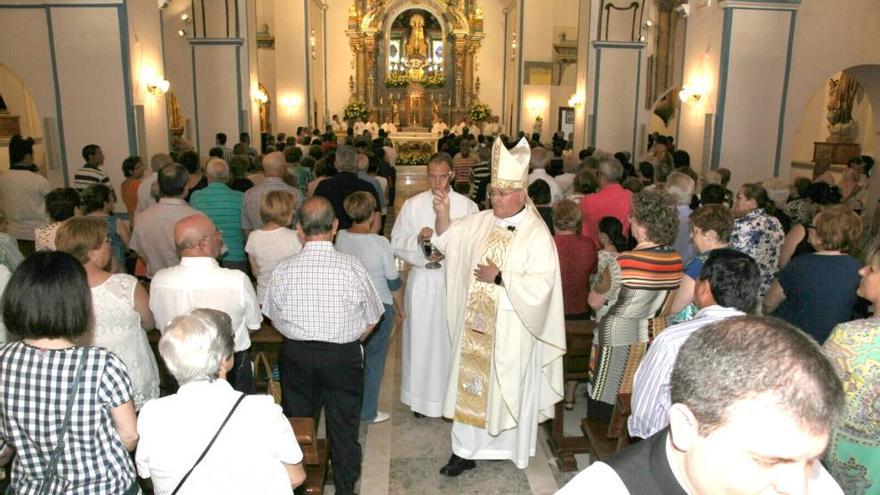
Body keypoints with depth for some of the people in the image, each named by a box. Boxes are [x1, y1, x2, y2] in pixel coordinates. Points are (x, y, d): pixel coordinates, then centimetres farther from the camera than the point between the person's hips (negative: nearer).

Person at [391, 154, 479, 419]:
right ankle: (420, 396, 24)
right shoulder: (412, 205, 3)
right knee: (420, 337, 8)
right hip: (421, 282, 1)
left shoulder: (467, 206, -2)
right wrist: (418, 239, -18)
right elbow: (397, 242, 1)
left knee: (450, 338, 6)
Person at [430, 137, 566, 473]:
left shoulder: (537, 234, -14)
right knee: (470, 383, 11)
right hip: (476, 321, 5)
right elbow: (448, 240, 11)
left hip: (511, 327, -5)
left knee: (507, 386, 9)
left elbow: (541, 285, -18)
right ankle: (465, 451, 23)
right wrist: (443, 213, -7)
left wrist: (500, 277, -20)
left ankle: (512, 448, 31)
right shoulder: (481, 221, 3)